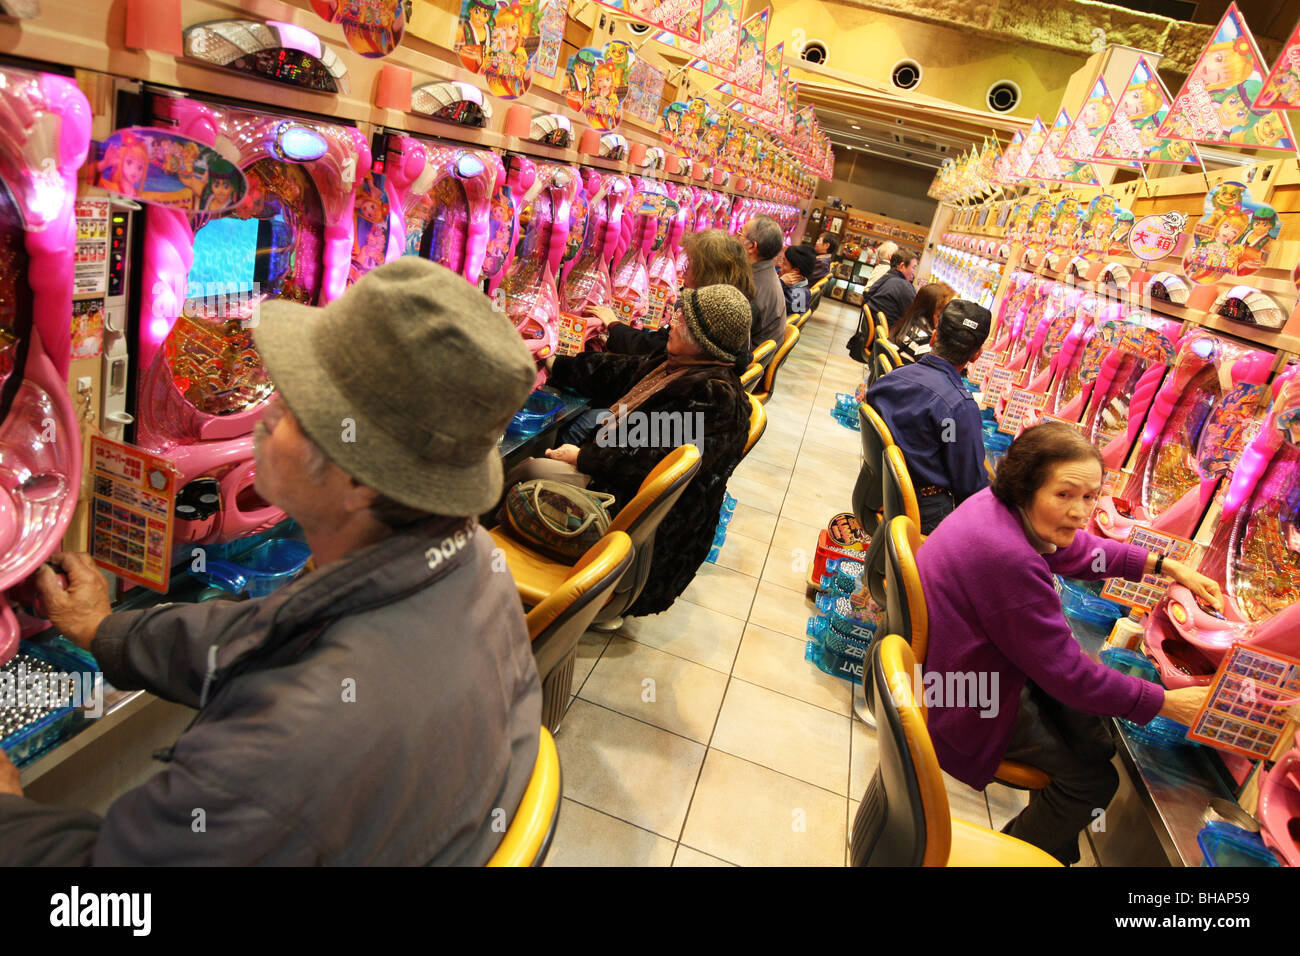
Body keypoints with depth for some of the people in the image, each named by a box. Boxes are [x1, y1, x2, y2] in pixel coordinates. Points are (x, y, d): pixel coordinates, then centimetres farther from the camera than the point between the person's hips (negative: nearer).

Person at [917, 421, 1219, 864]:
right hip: (963, 706, -9)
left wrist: (1167, 566, 7)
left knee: (1093, 741, 18)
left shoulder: (1001, 505, -8)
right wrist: (1165, 703, -14)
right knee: (1093, 780, 5)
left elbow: (1079, 550, 13)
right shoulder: (1011, 561, -36)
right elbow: (1066, 672, -25)